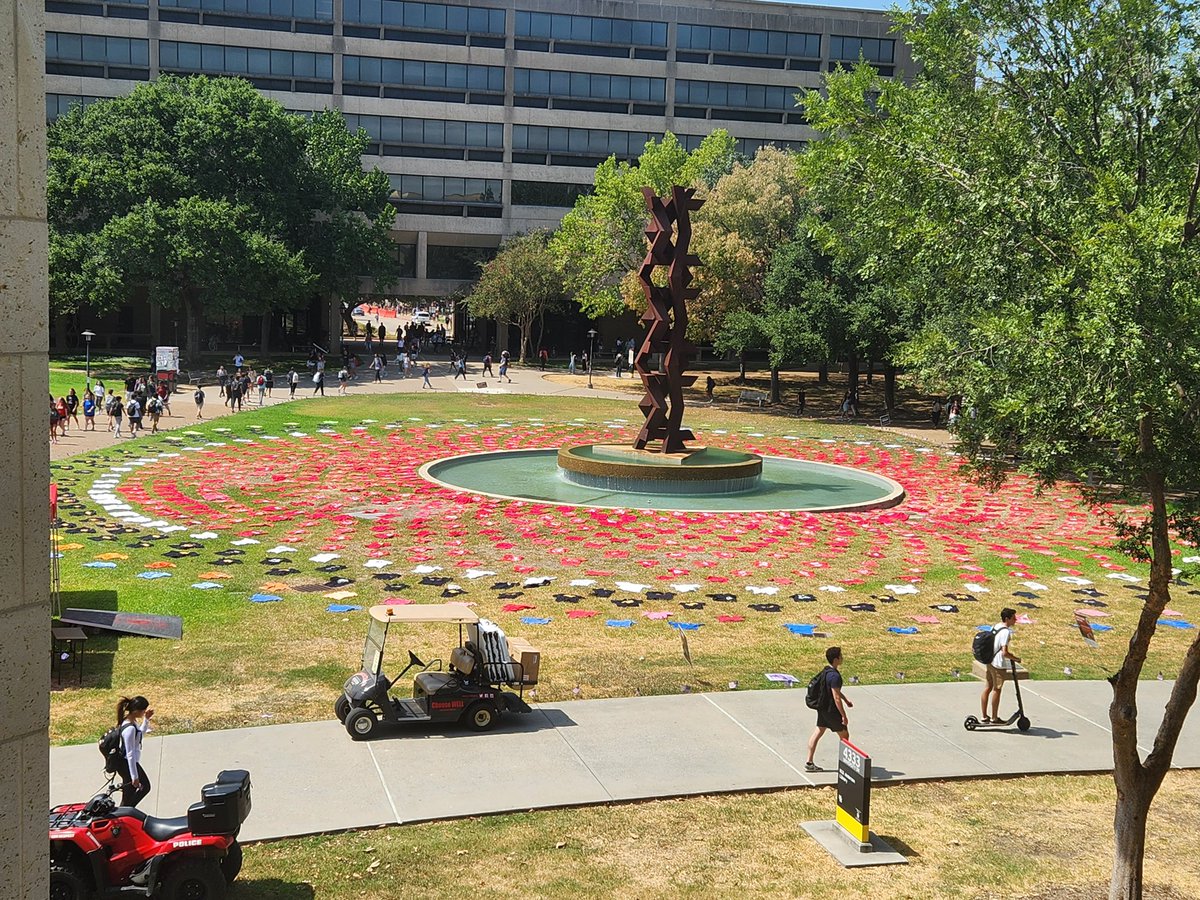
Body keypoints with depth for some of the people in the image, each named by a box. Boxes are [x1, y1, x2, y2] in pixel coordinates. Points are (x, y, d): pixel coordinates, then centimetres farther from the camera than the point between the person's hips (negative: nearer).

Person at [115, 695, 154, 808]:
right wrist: (134, 776, -22)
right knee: (128, 797, 6)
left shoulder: (133, 721, -2)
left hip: (132, 762, 10)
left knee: (145, 787, 23)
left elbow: (140, 735, 18)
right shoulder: (130, 729, -31)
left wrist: (146, 719, 4)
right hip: (127, 765, -10)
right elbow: (130, 754, -27)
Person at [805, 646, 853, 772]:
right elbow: (836, 698, -25)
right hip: (831, 710, -9)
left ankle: (809, 763, 11)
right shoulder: (834, 676, -25)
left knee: (817, 733, 10)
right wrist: (844, 716, -21)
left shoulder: (826, 671, 6)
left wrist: (845, 699, 30)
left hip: (822, 708, 9)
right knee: (844, 736, 9)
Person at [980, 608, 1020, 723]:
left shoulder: (994, 626, 7)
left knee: (987, 688, 12)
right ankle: (994, 717, 14)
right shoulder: (1006, 632, -20)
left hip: (990, 661, 8)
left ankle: (984, 716, 18)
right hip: (999, 664, -8)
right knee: (996, 690, 4)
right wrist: (1016, 659, -9)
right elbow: (1005, 653, -25)